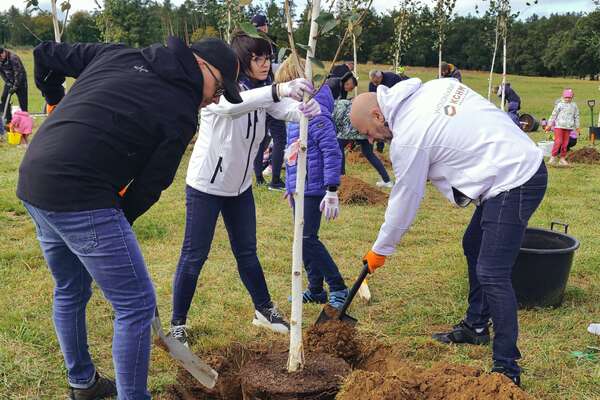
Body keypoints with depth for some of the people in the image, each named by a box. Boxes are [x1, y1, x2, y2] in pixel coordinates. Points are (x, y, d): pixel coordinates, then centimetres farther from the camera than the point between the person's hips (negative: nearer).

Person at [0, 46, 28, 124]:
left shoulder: (13, 58, -25)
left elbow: (18, 73, -24)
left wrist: (15, 86, -22)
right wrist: (8, 84, -8)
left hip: (20, 81, -6)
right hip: (9, 82, 6)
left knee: (22, 101, -6)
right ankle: (8, 118, 3)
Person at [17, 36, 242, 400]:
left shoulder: (117, 54, 13)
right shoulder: (182, 112, -6)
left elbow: (46, 53, 20)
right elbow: (151, 185, -5)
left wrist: (56, 102, 34)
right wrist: (119, 222, 9)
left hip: (32, 183, 9)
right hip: (80, 198, -9)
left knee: (71, 292, 25)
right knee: (137, 304, 2)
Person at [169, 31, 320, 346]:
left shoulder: (262, 90, 1)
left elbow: (288, 110, -17)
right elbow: (232, 105, -44)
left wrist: (305, 108, -43)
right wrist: (278, 90, -58)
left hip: (240, 186, 6)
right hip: (206, 186, -6)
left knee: (247, 252, 17)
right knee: (194, 256, 1)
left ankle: (264, 310, 32)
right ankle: (177, 324, 15)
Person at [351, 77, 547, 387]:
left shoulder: (407, 137, -16)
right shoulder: (433, 87, 7)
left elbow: (404, 200, -7)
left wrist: (381, 250, 7)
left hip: (513, 182, -10)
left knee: (492, 274, -12)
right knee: (473, 245, 21)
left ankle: (506, 368, -5)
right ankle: (476, 326, 36)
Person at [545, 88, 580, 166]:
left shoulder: (574, 105, 10)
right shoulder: (559, 104, -1)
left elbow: (576, 116, 18)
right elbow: (554, 115, 2)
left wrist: (577, 127, 19)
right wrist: (549, 125, 1)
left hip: (568, 127, 4)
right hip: (559, 126, -4)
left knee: (565, 143, 4)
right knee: (558, 141, -14)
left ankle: (562, 159, 11)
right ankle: (553, 157, -7)